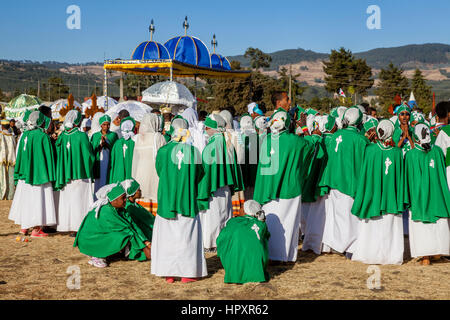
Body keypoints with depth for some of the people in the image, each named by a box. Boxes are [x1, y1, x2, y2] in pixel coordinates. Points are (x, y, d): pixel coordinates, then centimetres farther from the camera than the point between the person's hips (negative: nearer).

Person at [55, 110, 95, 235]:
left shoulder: (62, 136, 1)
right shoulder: (81, 136, -13)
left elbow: (58, 155, 6)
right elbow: (89, 156, -11)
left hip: (65, 174, 5)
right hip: (80, 173, -4)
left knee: (67, 200, 11)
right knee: (80, 200, 1)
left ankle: (70, 228, 14)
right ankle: (78, 226, 0)